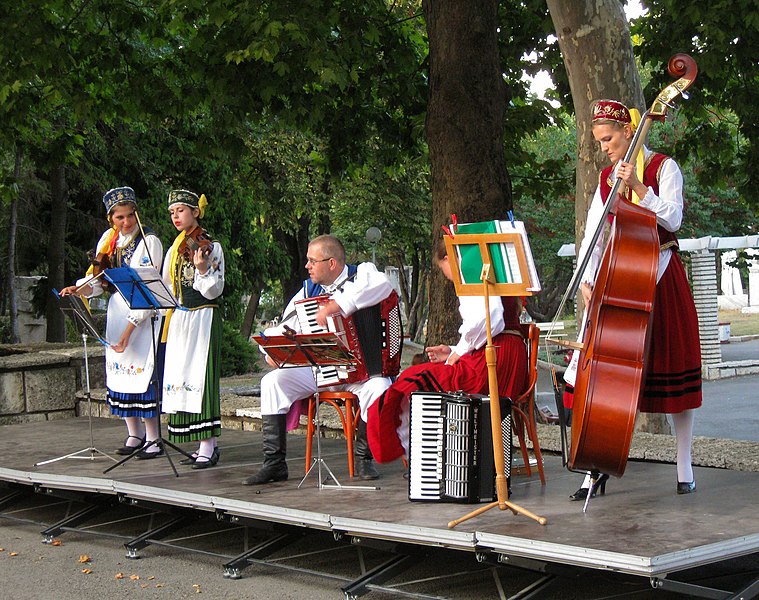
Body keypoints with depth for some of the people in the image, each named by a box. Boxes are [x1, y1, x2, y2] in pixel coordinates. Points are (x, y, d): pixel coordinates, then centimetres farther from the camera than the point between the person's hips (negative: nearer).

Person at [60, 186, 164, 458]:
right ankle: (134, 434, 17)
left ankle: (152, 437, -2)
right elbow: (98, 278, 10)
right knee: (119, 370, 6)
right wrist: (79, 288, -12)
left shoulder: (149, 242, -11)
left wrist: (130, 328, -21)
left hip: (144, 315, -6)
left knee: (142, 371, -10)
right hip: (117, 311, 6)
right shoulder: (109, 239, 8)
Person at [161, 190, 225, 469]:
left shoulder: (211, 247, -5)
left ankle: (208, 447, -10)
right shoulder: (174, 250, 15)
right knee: (181, 378, 4)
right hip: (179, 319, 7)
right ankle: (205, 445, 8)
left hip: (203, 318, -7)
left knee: (200, 377, -11)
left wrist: (202, 269, -26)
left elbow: (214, 291, -10)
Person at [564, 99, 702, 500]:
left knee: (673, 368, 3)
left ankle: (684, 466, 15)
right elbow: (594, 234, 4)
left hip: (662, 278, -3)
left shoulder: (663, 167, 0)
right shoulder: (607, 178, 12)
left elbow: (672, 218, -13)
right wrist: (586, 280, -8)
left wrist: (639, 188, -23)